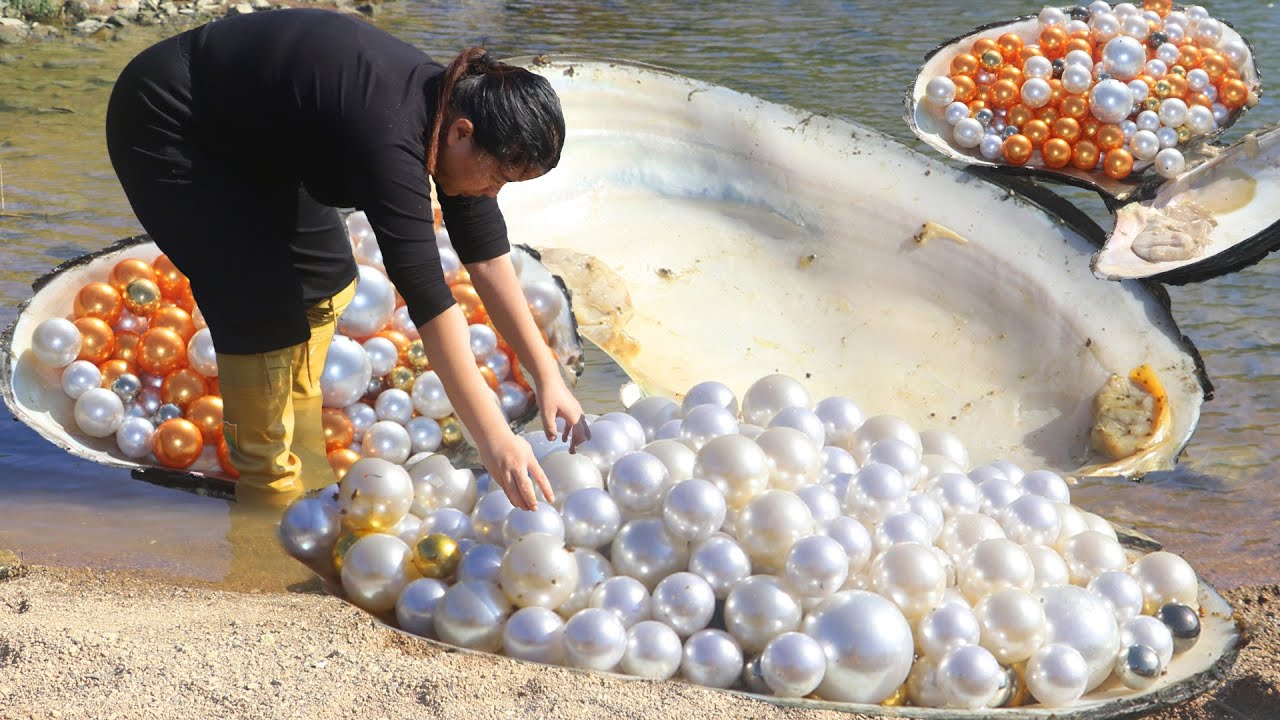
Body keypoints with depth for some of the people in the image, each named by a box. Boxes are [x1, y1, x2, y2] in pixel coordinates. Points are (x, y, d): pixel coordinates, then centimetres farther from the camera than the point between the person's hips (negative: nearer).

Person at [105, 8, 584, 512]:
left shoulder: (453, 108, -10)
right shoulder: (391, 136, -35)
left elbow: (488, 257, -3)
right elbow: (427, 296, -37)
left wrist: (547, 376, -5)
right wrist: (493, 438, -35)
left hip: (247, 129, 9)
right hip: (166, 127, -9)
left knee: (325, 276, 8)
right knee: (265, 305, -13)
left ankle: (305, 473, 19)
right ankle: (272, 490, 1)